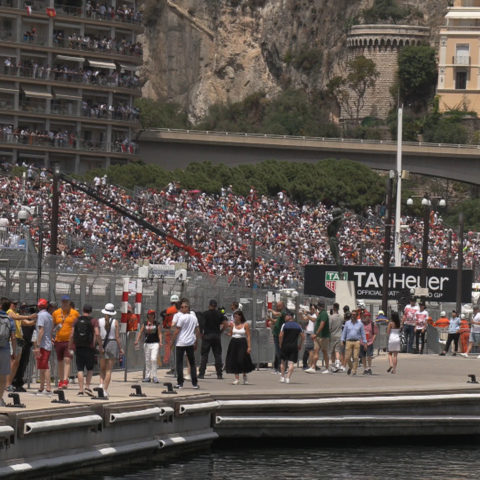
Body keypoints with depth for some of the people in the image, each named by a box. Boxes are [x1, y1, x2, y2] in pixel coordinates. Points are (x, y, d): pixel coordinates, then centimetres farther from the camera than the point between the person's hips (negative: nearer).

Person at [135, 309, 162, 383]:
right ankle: (147, 376, 14)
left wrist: (160, 342, -11)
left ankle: (154, 376, -10)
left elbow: (159, 333, 2)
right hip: (147, 343, 3)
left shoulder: (156, 324, 3)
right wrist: (137, 340, -6)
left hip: (155, 343, -3)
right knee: (147, 361, 6)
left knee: (153, 359, -15)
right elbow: (140, 332, 8)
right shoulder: (145, 324, 8)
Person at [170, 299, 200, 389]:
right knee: (192, 363, 10)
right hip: (191, 343, 5)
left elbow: (176, 331, -11)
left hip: (180, 343, -5)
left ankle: (180, 383, -1)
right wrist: (196, 342, 18)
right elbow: (197, 331, 10)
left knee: (179, 363, 1)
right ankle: (195, 383, 8)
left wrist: (172, 342, -4)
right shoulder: (194, 317, 7)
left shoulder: (182, 317, -11)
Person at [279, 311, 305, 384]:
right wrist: (300, 345, 15)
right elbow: (303, 337, 6)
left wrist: (280, 345, 1)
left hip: (285, 345, -2)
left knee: (283, 361, 14)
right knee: (291, 362, -1)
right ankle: (288, 378, -12)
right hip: (294, 346, 2)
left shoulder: (284, 325, -4)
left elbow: (281, 336, -10)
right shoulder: (298, 326, 6)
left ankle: (282, 377, 15)